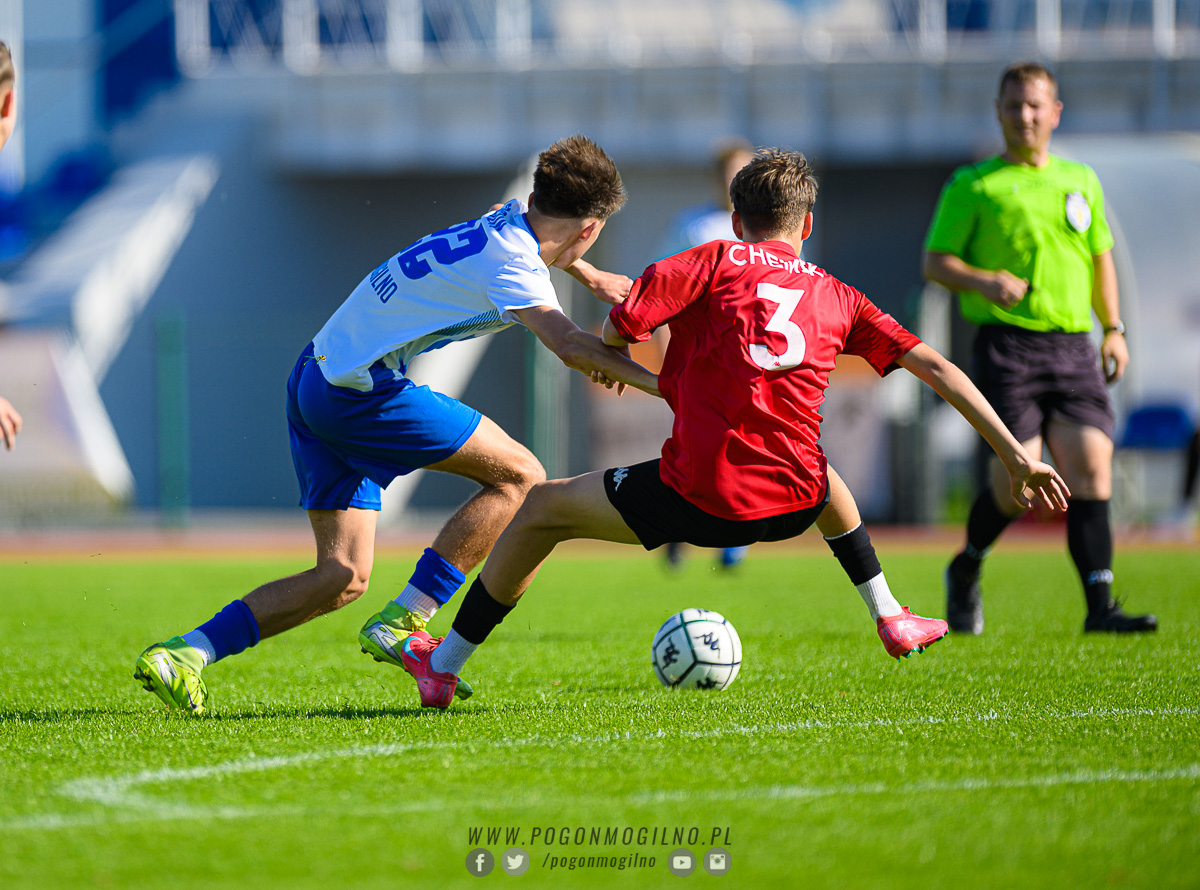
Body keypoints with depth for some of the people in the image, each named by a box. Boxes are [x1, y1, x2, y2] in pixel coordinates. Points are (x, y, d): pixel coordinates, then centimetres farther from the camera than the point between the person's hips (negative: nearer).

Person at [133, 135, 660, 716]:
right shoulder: (510, 262, -16)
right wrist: (659, 383, -26)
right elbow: (571, 347, -31)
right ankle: (400, 623, -4)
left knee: (343, 578, 8)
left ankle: (182, 654, 1)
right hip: (361, 394, -9)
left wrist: (592, 278, 46)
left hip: (316, 380, 9)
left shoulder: (508, 220, 11)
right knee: (518, 476, -2)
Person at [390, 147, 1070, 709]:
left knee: (542, 509, 18)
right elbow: (937, 368, 11)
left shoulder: (714, 262, 6)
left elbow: (616, 330, -6)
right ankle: (891, 618, 43)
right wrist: (1018, 455, 14)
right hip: (791, 503, 4)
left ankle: (445, 664, 22)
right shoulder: (838, 298, 15)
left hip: (696, 499, -4)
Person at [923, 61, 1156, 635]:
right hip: (1007, 345, -4)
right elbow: (935, 262, 2)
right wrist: (983, 281, -17)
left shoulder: (1080, 181, 18)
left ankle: (1099, 607, -12)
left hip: (1073, 345, 4)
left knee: (1091, 467, -10)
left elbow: (1101, 258, 26)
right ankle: (966, 571, 17)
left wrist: (1114, 329, 15)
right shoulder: (973, 185, 4)